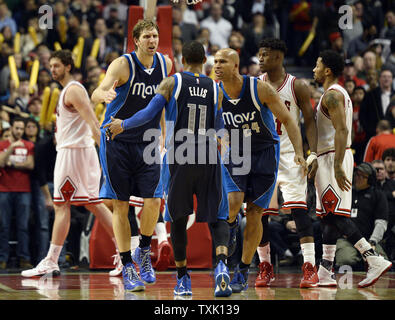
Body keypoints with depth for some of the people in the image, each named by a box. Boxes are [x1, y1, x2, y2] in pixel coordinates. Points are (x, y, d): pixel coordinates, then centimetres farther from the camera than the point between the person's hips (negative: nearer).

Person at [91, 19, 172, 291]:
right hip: (118, 142, -3)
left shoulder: (165, 64, 1)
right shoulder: (123, 65, -14)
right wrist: (104, 94, -52)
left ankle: (144, 251, 15)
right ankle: (127, 267, 7)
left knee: (153, 201, -10)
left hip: (148, 142, 3)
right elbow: (96, 95, -29)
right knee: (121, 206, -1)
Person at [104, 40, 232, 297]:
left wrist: (122, 125, 10)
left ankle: (183, 279, 15)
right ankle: (222, 263, -23)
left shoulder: (172, 83, -1)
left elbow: (149, 114, -5)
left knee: (179, 219, 12)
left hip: (179, 160, -1)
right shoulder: (215, 88, 6)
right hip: (208, 158, 1)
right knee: (217, 216, 5)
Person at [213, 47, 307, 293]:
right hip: (233, 154, 1)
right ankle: (231, 225, 13)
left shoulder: (260, 89, -18)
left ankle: (243, 270, 11)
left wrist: (299, 152, -21)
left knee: (254, 213, -1)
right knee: (232, 202, -24)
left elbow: (287, 120, -12)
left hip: (264, 154, -1)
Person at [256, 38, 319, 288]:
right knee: (259, 213, 2)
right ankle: (265, 267, 16)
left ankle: (310, 267, -12)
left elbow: (310, 121, -1)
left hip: (290, 155, -3)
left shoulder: (297, 86, -3)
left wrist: (313, 154, -10)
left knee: (298, 208, -12)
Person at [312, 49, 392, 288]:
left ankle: (375, 260, -21)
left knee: (336, 215, -13)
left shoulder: (332, 95, -14)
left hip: (333, 158, -10)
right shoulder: (340, 93, 18)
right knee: (330, 216, 11)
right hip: (335, 159, 10)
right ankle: (326, 272, 14)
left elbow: (342, 130, -23)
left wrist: (337, 167, -28)